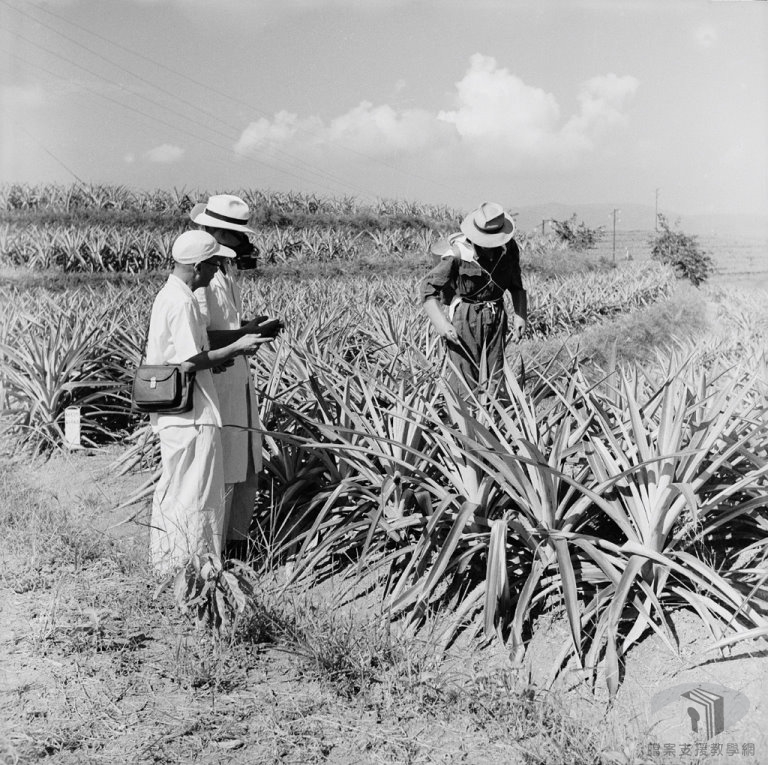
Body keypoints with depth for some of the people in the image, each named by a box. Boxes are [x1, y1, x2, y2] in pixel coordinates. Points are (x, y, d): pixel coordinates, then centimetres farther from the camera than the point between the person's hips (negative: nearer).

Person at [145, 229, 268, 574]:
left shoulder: (167, 295, 13)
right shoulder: (182, 303, -19)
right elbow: (189, 362, -22)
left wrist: (218, 359, 12)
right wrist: (236, 349, -15)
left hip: (172, 412, 10)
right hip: (191, 415, -10)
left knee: (174, 487, 18)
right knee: (195, 493, -1)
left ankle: (167, 559, 28)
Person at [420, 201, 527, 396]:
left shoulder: (509, 247, -5)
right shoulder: (458, 252, -19)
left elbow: (516, 284, 12)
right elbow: (429, 286, -14)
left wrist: (520, 315, -1)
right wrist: (441, 323, -24)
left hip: (496, 317, 5)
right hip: (464, 318, -4)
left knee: (495, 379, 6)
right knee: (465, 382, -8)